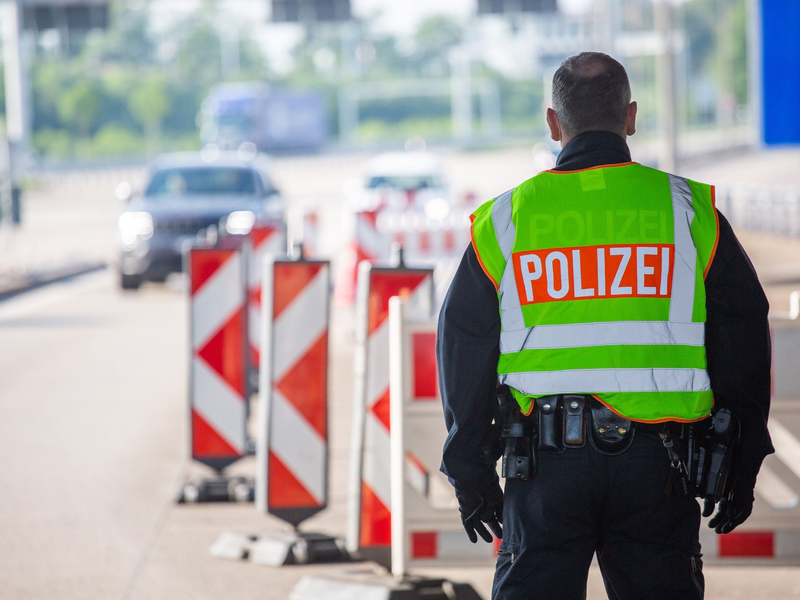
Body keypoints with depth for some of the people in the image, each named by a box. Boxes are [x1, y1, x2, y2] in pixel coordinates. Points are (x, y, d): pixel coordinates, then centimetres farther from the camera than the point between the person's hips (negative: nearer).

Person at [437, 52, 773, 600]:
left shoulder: (505, 219, 5)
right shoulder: (688, 210, 4)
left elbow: (464, 356, 8)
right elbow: (742, 345, 6)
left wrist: (471, 476, 15)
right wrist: (742, 471, 13)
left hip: (546, 463, 0)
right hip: (656, 464, 0)